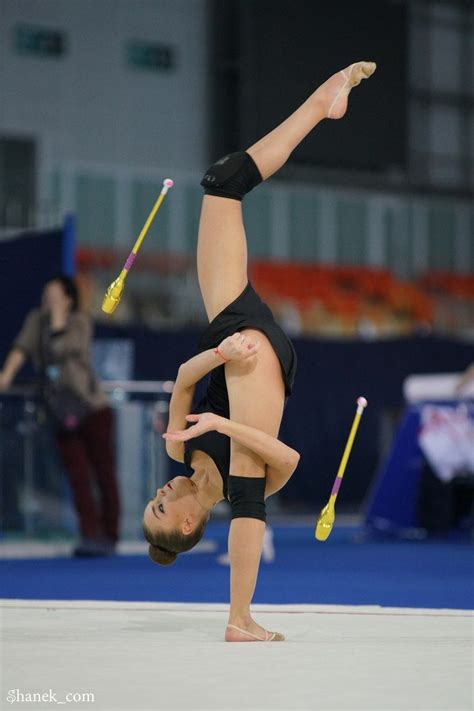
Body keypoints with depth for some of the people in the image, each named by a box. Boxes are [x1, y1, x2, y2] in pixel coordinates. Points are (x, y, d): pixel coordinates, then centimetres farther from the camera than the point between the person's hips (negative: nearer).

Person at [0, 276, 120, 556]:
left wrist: (58, 311, -17)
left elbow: (61, 346, -23)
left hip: (92, 409, -4)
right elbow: (22, 347, -6)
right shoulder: (37, 319, 7)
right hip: (64, 417, 4)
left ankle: (109, 537, 3)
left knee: (104, 476, -1)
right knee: (79, 480, -1)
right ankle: (90, 536, -4)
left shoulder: (81, 321, -7)